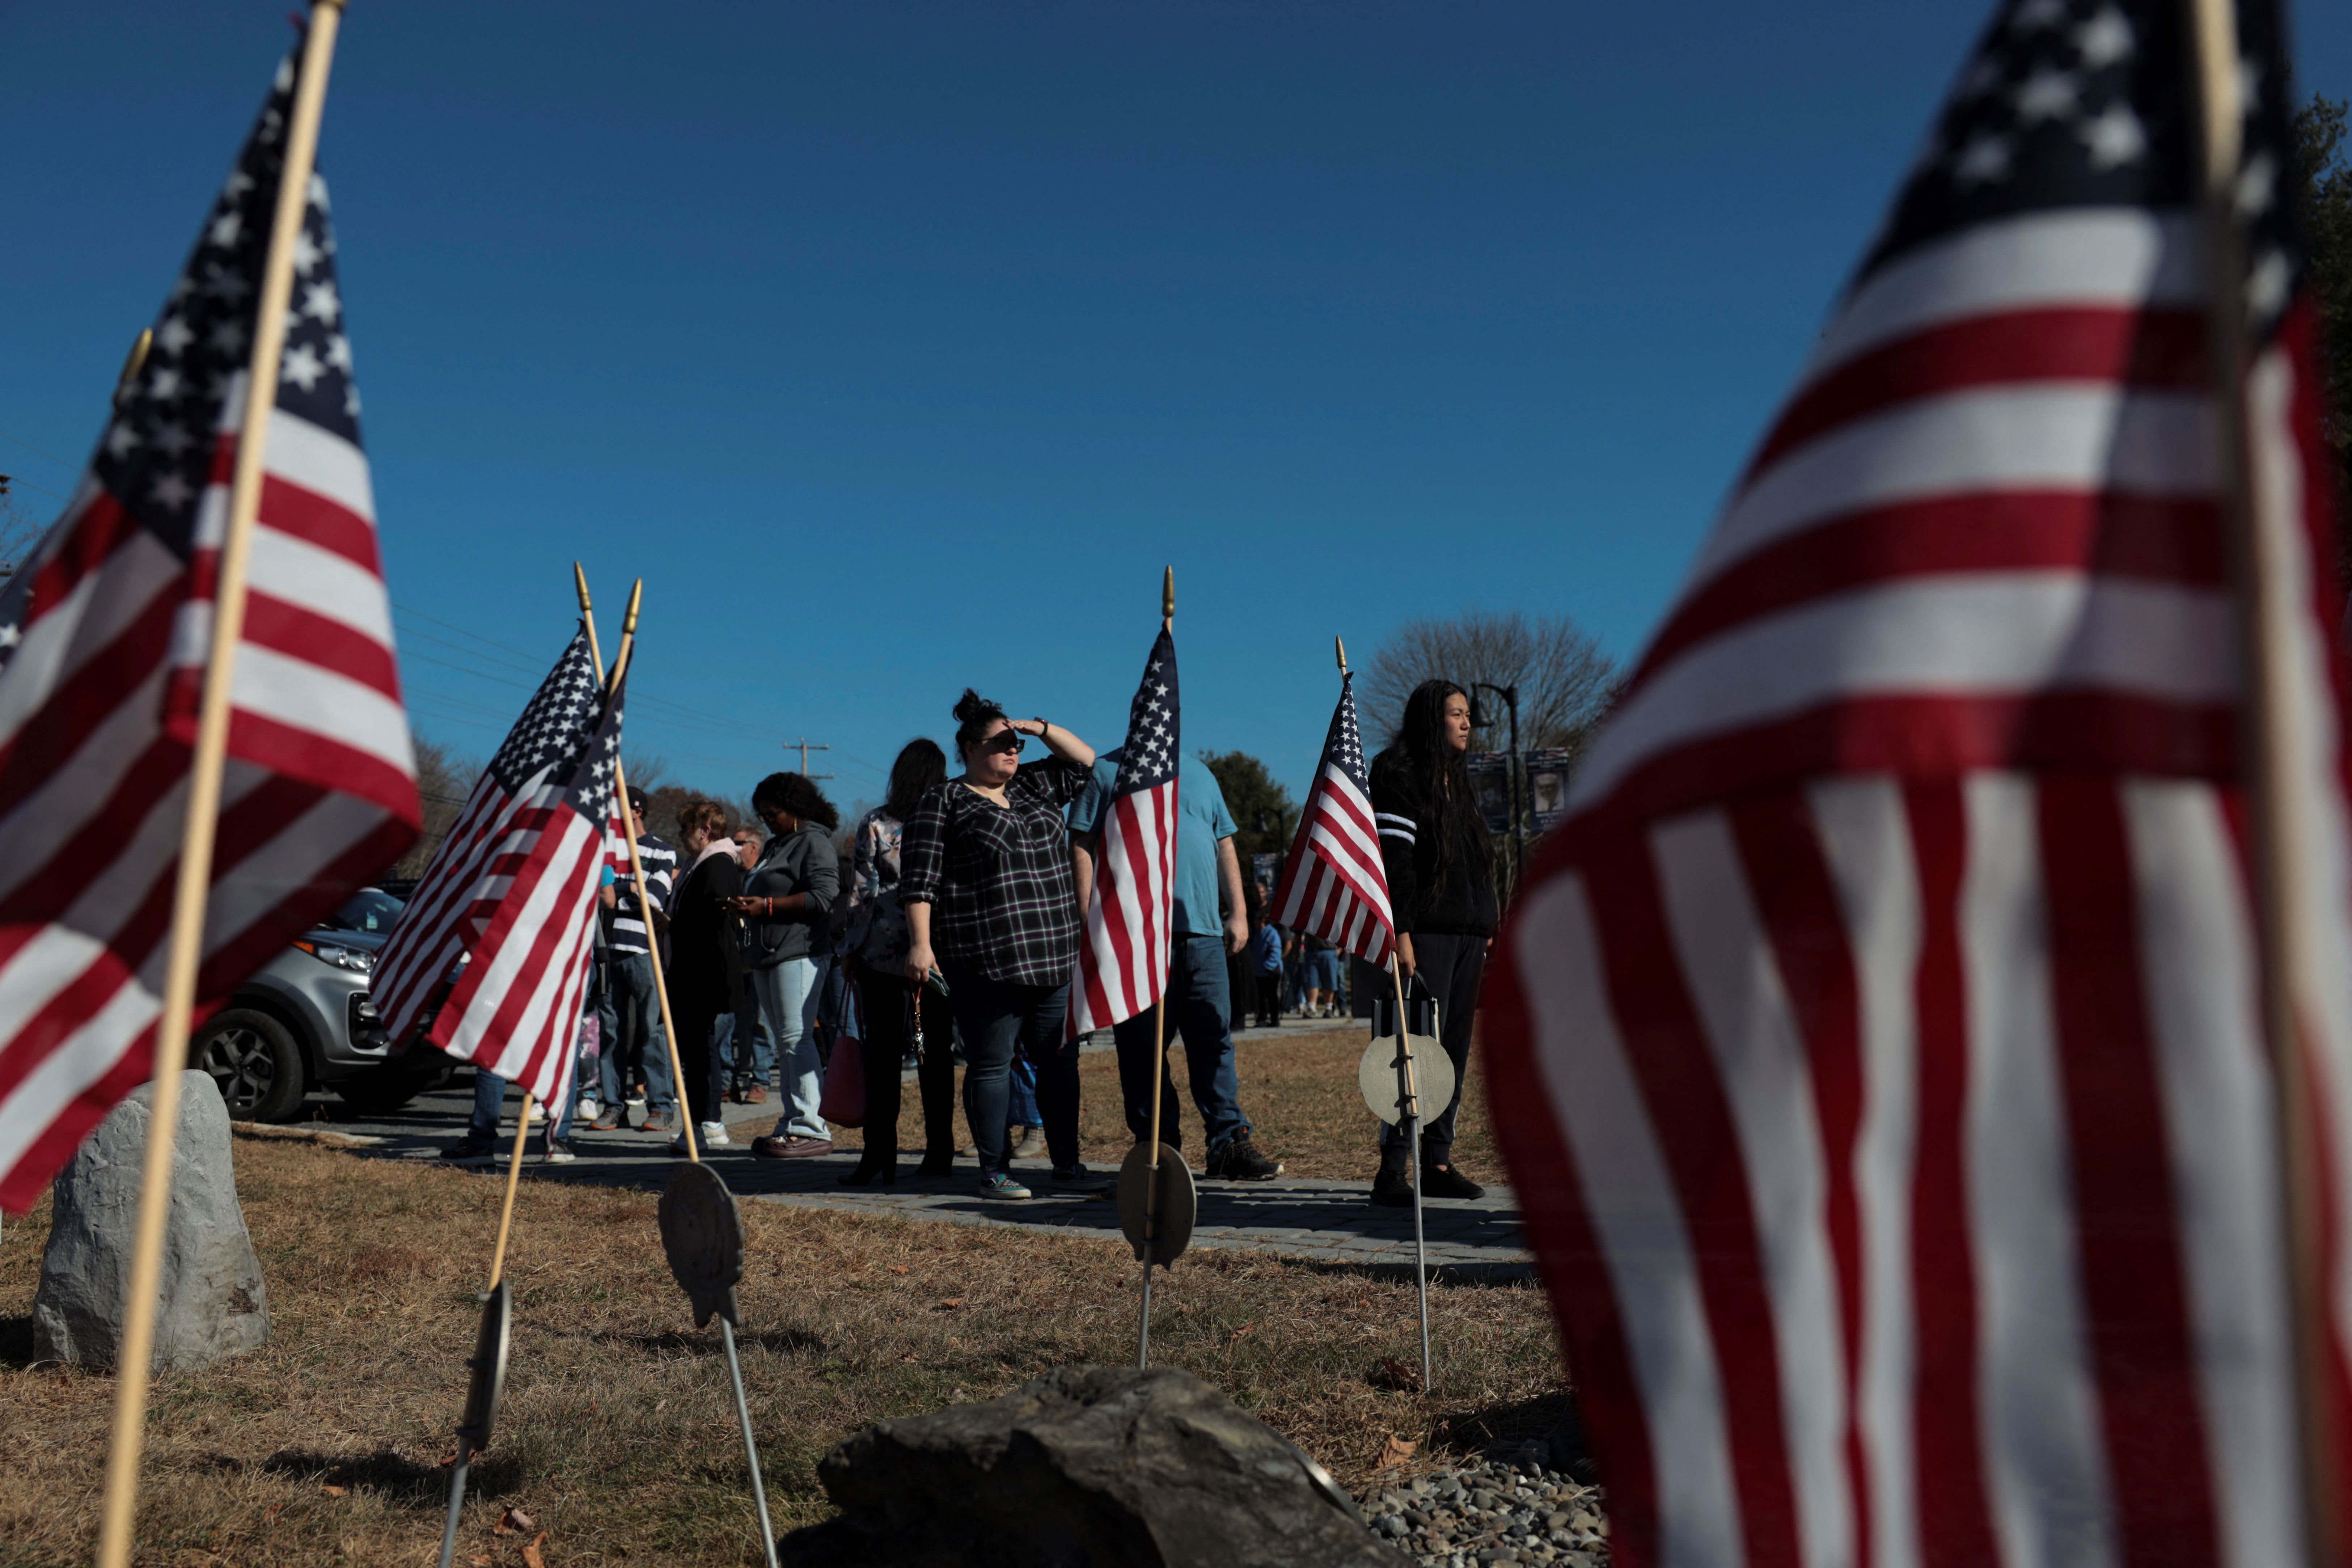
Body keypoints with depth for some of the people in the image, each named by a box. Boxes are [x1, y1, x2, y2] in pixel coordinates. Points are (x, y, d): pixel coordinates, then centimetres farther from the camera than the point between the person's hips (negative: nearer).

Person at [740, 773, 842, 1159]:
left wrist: (767, 906, -18)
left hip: (798, 952, -10)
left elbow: (824, 896, -17)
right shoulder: (775, 845, 24)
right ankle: (792, 1125, 12)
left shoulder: (814, 842, -5)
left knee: (796, 1037, -14)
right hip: (767, 954, 10)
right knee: (784, 1042, 9)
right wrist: (746, 906, 10)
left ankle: (812, 1130, -14)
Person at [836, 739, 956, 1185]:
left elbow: (862, 893, -2)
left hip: (884, 953, -2)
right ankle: (939, 1153, 10)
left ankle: (880, 1155, 0)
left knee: (882, 1053, 2)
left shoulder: (874, 825, -2)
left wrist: (851, 949, 6)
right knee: (937, 1052, 7)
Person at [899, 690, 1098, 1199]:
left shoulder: (1033, 789, 17)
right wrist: (920, 943, -15)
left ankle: (1067, 1163, 18)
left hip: (1053, 957, 6)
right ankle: (994, 1171, 10)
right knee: (990, 1064, 0)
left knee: (1060, 1061, 8)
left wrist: (1042, 729, 8)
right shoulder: (942, 803, 0)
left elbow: (1085, 762, 23)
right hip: (986, 964, -6)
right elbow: (919, 880, -6)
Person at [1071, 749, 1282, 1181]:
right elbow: (1081, 846, 2)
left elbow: (1225, 848, 21)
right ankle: (1157, 1146, 9)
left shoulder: (1198, 773, 20)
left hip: (1201, 932, 3)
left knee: (1214, 1036, 0)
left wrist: (1238, 913, 12)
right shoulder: (1106, 772, 8)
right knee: (1142, 1043, 0)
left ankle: (1229, 1143, 4)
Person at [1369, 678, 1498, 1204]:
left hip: (1467, 934, 8)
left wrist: (1484, 934, 18)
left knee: (1455, 1050, 7)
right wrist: (1400, 933, -21)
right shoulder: (1399, 776, -5)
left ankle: (1438, 1163, 13)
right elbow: (1393, 859, -14)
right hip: (1426, 932, -8)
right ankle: (1393, 1169, -8)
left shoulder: (1459, 782, 21)